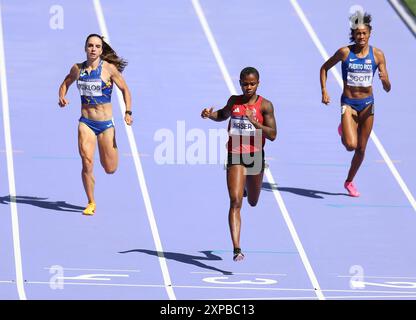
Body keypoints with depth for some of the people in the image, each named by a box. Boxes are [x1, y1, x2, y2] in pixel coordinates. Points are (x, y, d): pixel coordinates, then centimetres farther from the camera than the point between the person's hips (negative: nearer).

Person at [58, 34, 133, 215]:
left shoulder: (109, 68, -7)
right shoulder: (78, 69, 2)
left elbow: (125, 89, 1)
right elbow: (66, 83, 21)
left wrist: (128, 112, -12)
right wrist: (62, 97, 0)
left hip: (105, 124, -1)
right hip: (86, 123, 1)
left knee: (110, 169, 6)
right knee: (87, 163, -14)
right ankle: (91, 203, 2)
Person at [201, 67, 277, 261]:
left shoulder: (265, 105, -5)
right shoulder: (234, 101, 3)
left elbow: (272, 135, -10)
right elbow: (223, 115, 25)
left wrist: (253, 120, -22)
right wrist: (210, 115, 4)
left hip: (255, 156, 0)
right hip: (235, 156, 0)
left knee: (253, 202, 21)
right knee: (235, 202, -15)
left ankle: (247, 188, 61)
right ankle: (236, 249, -19)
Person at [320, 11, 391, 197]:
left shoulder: (377, 55, -5)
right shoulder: (344, 52, -9)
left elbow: (387, 89, -4)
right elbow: (324, 68, 8)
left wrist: (385, 81, -27)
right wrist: (324, 91, -3)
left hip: (367, 105, 2)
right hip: (348, 103, -2)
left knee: (361, 149, 9)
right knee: (351, 145, -19)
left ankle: (349, 182, 33)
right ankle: (343, 131, 19)